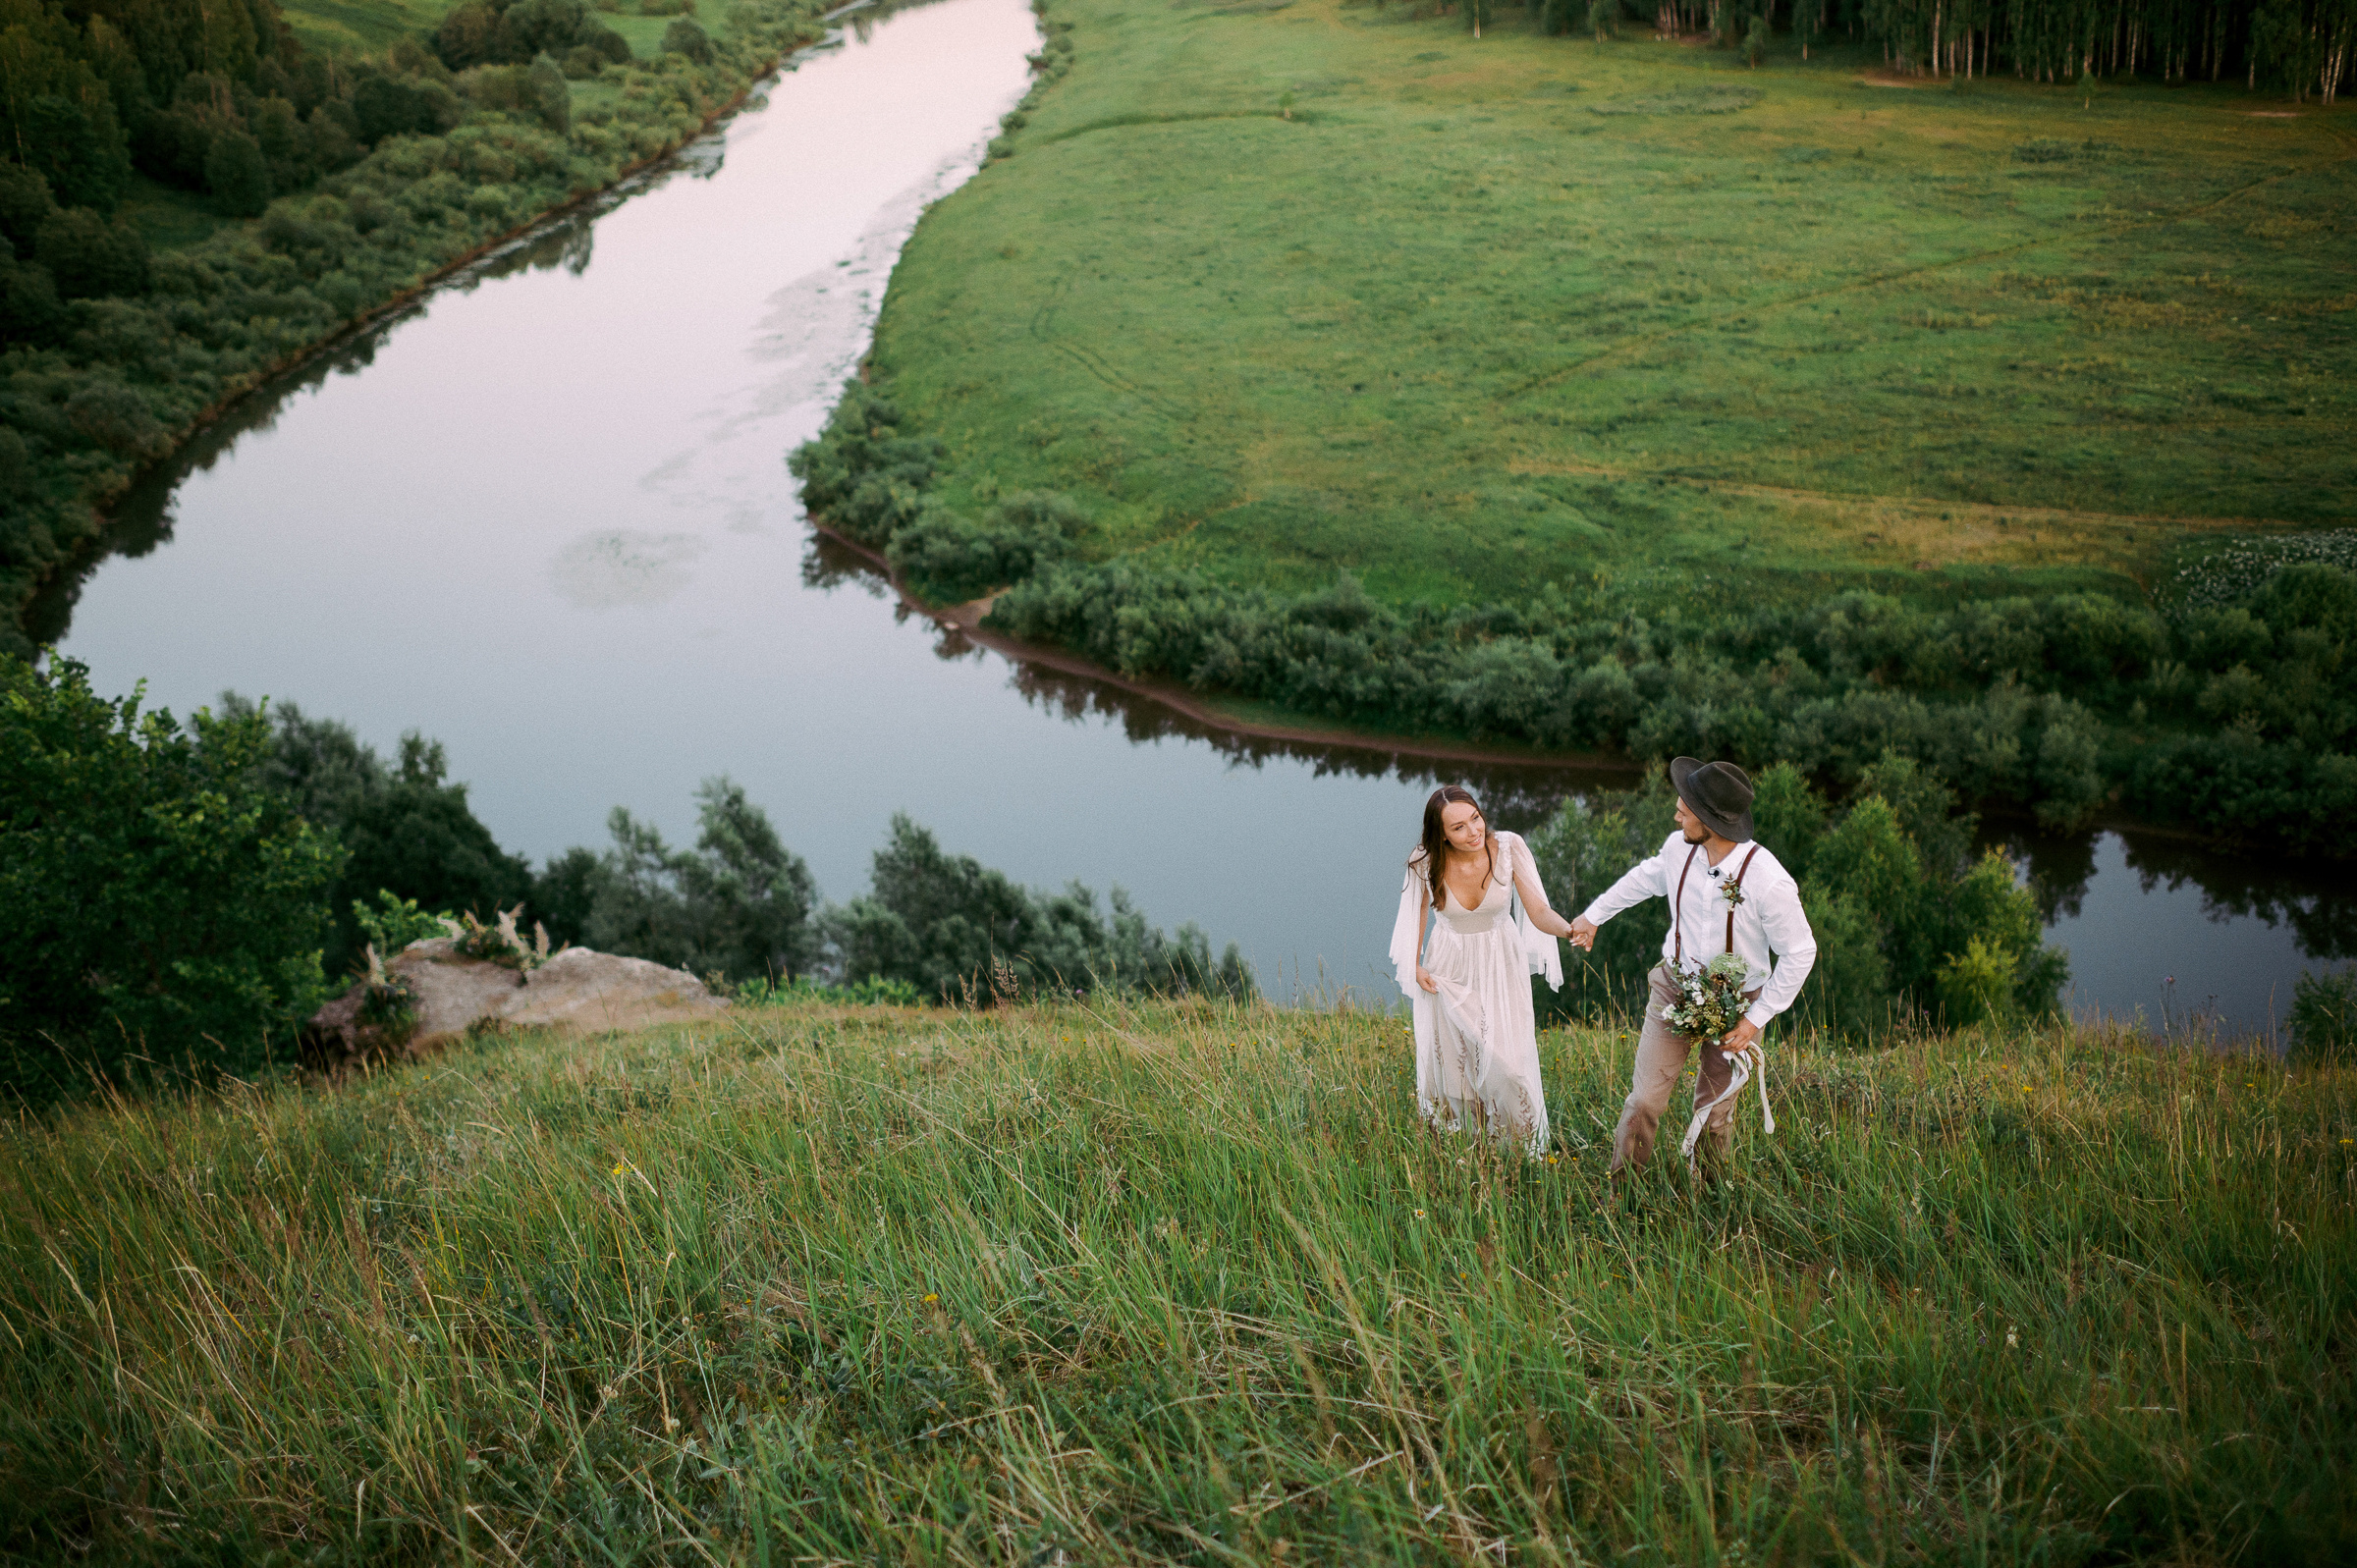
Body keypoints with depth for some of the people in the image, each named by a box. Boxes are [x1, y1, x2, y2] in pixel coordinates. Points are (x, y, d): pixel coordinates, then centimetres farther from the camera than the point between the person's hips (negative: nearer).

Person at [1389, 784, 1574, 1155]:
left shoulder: (1508, 848, -21)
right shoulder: (1426, 863, -19)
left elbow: (1538, 912, -21)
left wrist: (1572, 929, -40)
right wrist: (1416, 966, 2)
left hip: (1501, 967, 0)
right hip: (1450, 968, 0)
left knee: (1507, 1063, -3)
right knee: (1451, 1058, 9)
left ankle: (1524, 1149, 19)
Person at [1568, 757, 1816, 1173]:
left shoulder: (1769, 882, -27)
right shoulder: (1679, 847, -12)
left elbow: (1799, 953, -14)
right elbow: (1645, 878, 13)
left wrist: (1756, 1019, -13)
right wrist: (1594, 914, 25)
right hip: (1676, 985, 3)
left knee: (1714, 1113, 9)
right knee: (1644, 1100, -2)